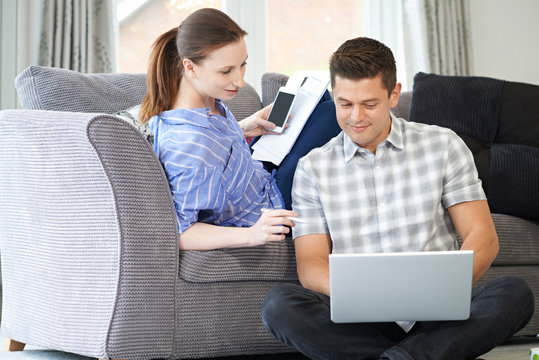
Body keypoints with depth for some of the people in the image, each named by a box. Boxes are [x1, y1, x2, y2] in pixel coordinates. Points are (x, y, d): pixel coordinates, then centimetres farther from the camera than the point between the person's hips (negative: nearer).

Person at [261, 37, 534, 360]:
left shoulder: (443, 146, 7)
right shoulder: (313, 169, 8)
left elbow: (483, 237, 2)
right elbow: (311, 265, 1)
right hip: (361, 322, 0)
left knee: (514, 294, -28)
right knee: (280, 304, -29)